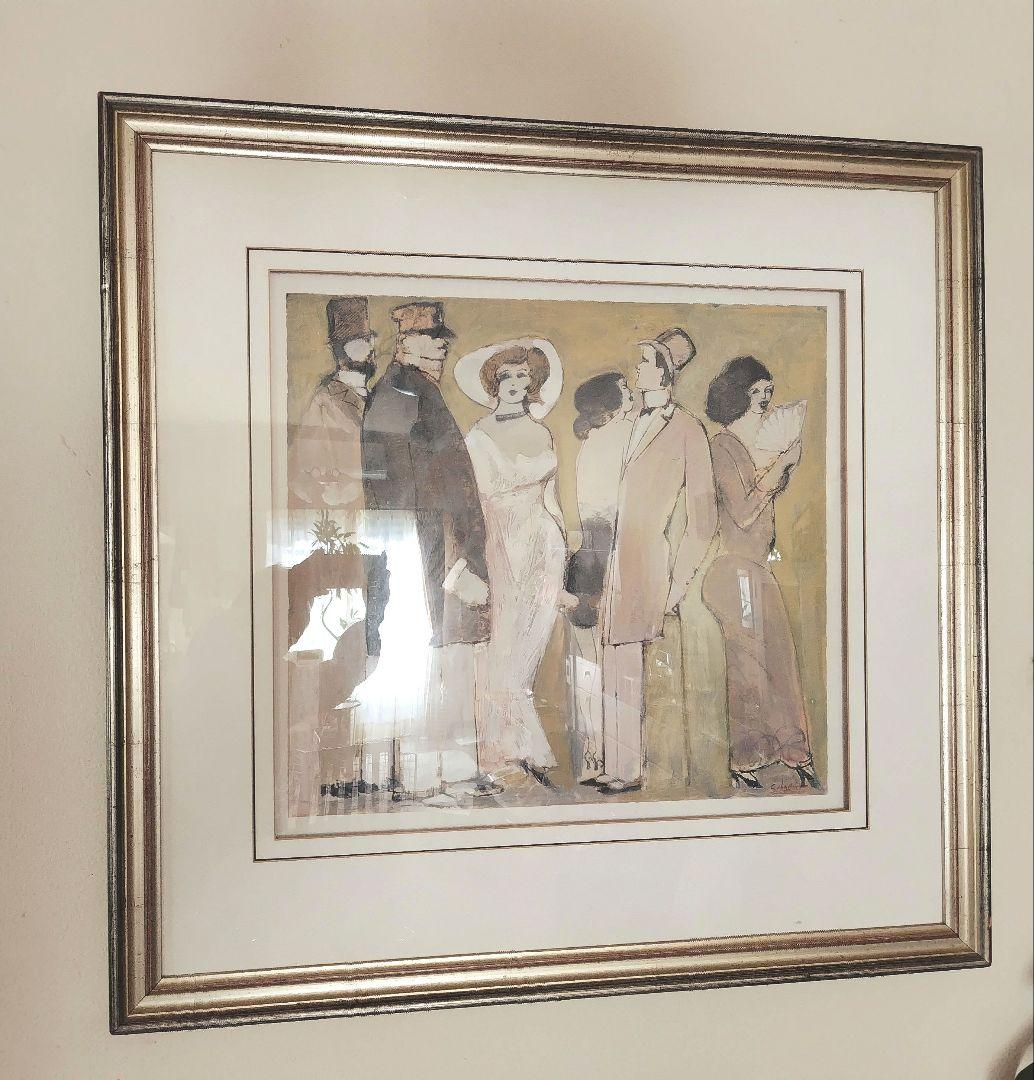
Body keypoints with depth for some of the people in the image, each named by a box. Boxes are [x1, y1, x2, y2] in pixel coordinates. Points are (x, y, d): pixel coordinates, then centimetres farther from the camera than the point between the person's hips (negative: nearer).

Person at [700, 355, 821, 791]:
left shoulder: (759, 443, 14)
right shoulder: (722, 447, -11)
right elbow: (744, 511, -16)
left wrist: (788, 466, 9)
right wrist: (780, 465, -11)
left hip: (759, 566, 8)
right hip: (733, 567, -8)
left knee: (779, 656, 10)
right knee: (744, 663, -3)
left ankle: (795, 755, 18)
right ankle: (743, 763, 7)